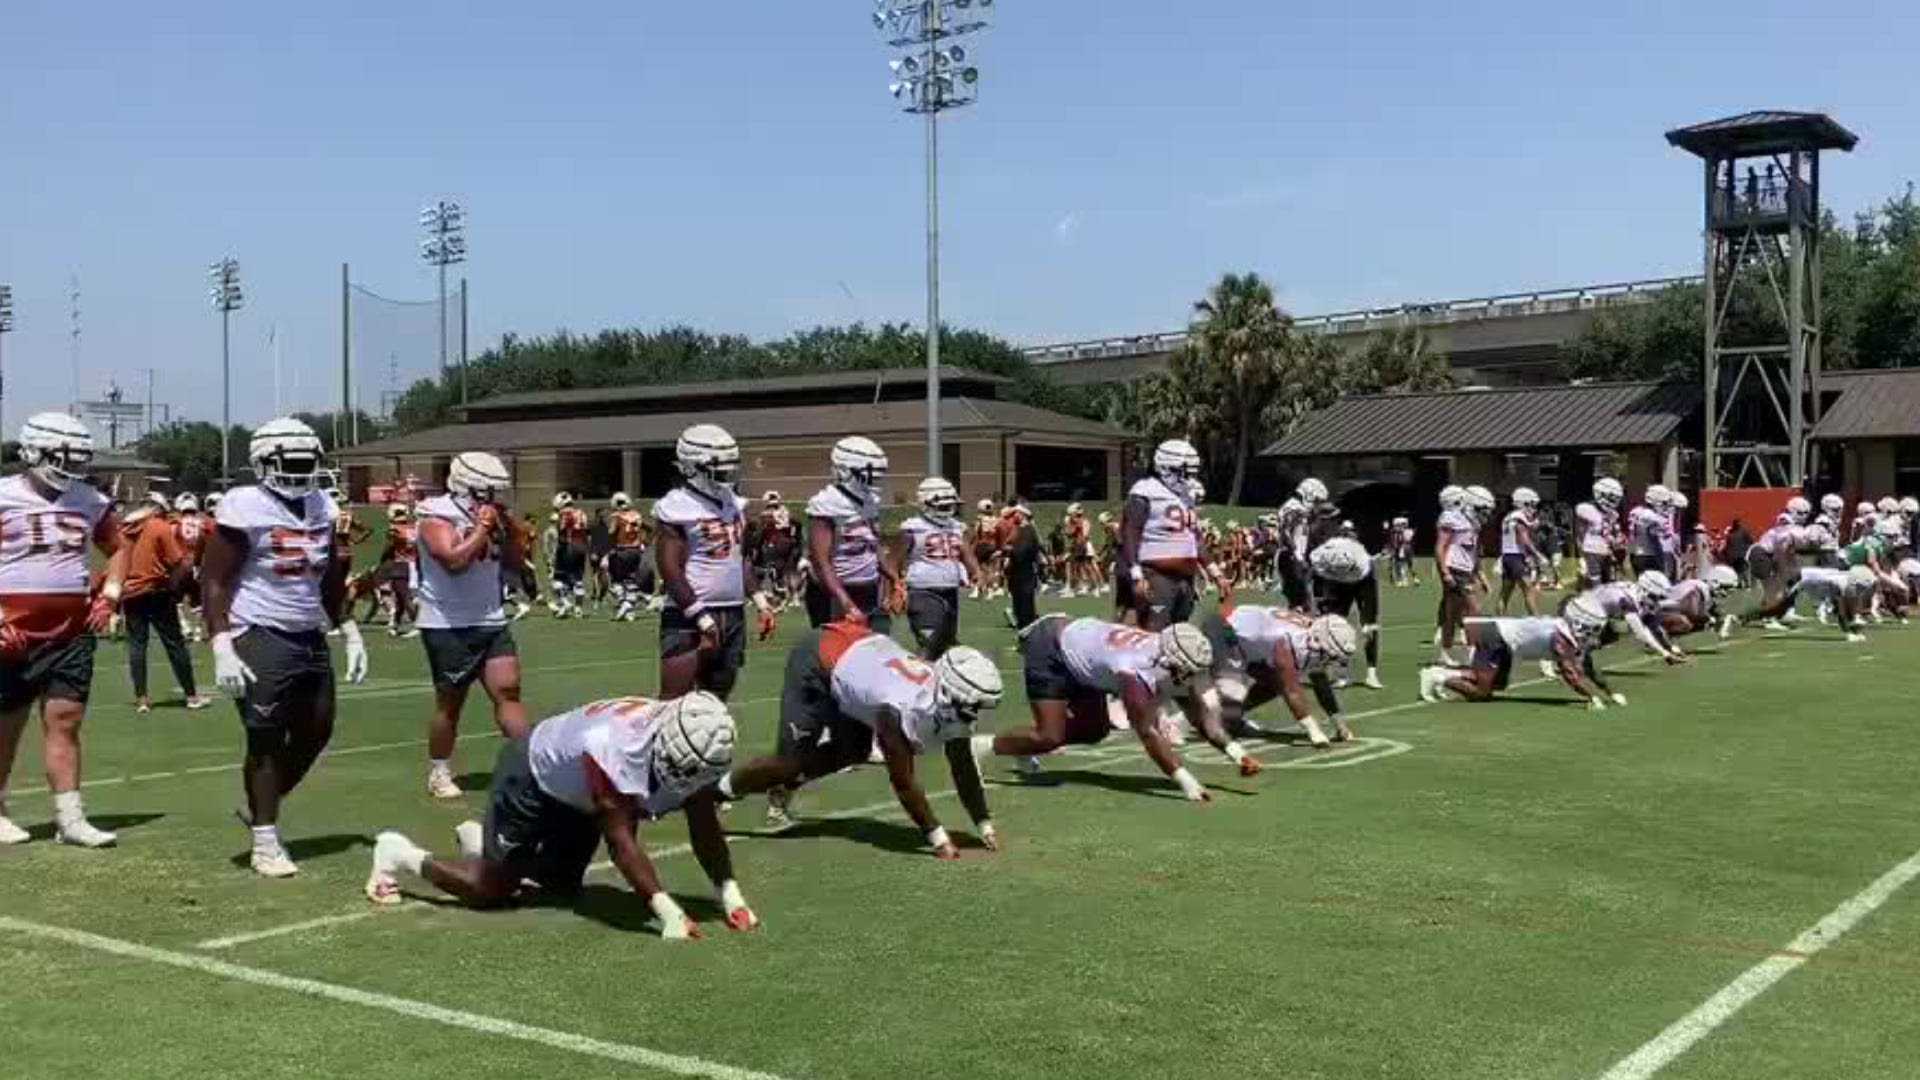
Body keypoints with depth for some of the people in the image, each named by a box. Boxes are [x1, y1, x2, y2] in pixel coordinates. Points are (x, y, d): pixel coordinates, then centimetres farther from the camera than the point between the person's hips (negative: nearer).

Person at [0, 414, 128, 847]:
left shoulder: (90, 501, 8)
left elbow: (118, 549, 23)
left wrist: (109, 596, 9)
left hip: (73, 631, 4)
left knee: (64, 722, 2)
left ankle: (70, 819, 3)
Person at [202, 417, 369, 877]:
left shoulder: (322, 507, 9)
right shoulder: (245, 508, -12)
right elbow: (215, 581, -12)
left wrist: (350, 632, 17)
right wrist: (222, 647, -19)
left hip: (310, 637, 7)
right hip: (261, 639, -7)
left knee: (316, 732, 11)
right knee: (267, 740, 0)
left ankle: (260, 809, 31)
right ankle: (265, 843, 10)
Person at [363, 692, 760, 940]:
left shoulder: (693, 748, -24)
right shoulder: (614, 748, -45)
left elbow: (706, 830, -16)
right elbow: (621, 841, -43)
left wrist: (731, 895, -25)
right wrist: (668, 911, -47)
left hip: (577, 794, 7)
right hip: (532, 775, -7)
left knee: (564, 885, 14)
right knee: (492, 889, -5)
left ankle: (483, 842, 36)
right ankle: (401, 855, 18)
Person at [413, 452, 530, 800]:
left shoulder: (491, 515, 10)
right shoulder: (437, 518, -10)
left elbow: (516, 563, 12)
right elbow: (455, 560, -26)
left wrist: (505, 527, -1)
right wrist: (483, 527, -17)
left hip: (492, 621, 6)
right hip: (449, 626, -6)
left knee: (508, 689, -4)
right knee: (450, 702, 3)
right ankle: (439, 774, 17)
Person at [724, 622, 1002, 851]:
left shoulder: (953, 704, -16)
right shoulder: (901, 709, -38)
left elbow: (964, 771, -6)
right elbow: (903, 782, -32)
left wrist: (985, 827, -9)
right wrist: (938, 839, -28)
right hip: (817, 662, -8)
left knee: (853, 753, 13)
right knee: (792, 760, -9)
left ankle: (783, 788, 32)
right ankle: (721, 790, 13)